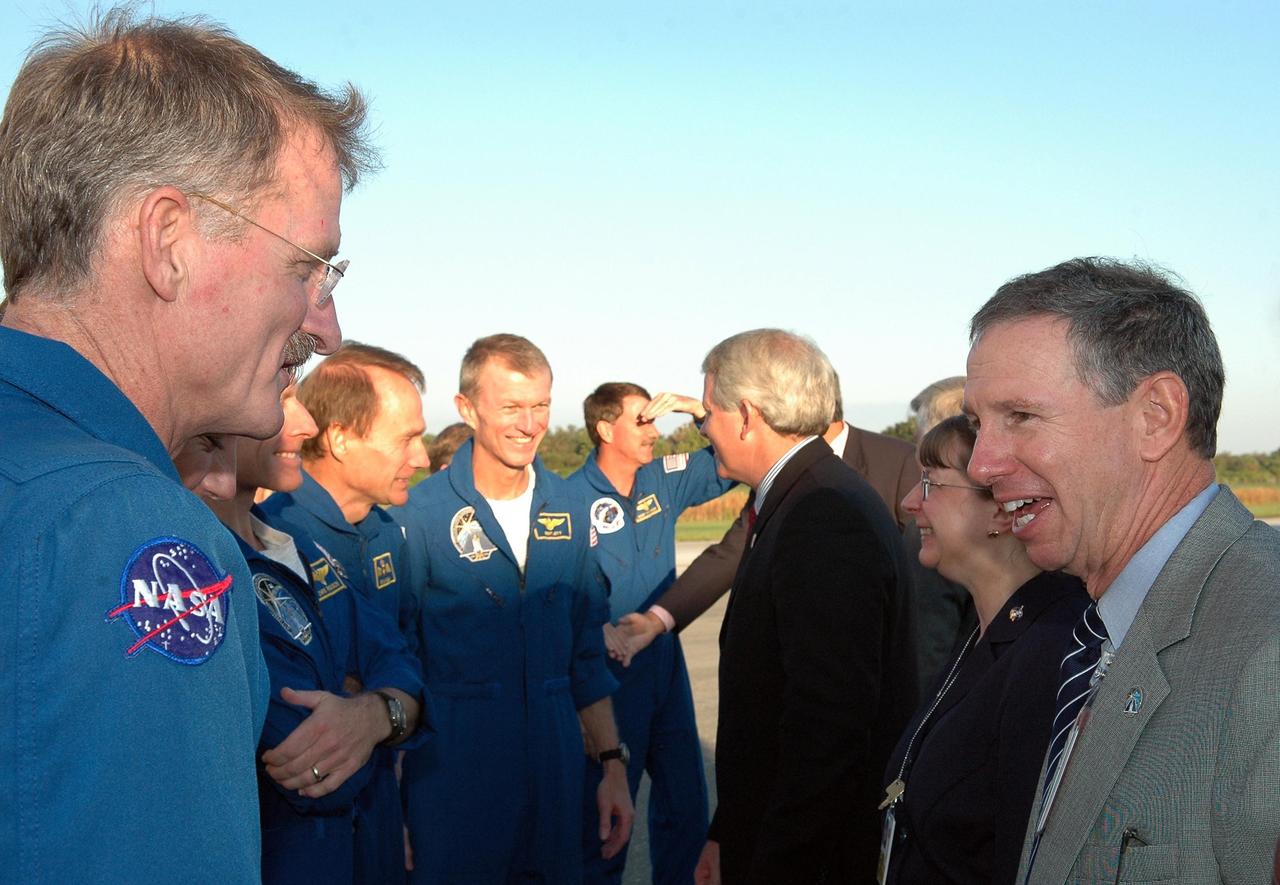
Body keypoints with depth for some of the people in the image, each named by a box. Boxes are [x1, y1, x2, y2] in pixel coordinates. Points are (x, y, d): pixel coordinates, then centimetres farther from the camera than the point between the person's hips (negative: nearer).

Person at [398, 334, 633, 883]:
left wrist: (612, 762, 9)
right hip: (454, 765, -4)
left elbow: (587, 648, 11)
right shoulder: (421, 511, -10)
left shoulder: (566, 507, 5)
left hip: (555, 756, 5)